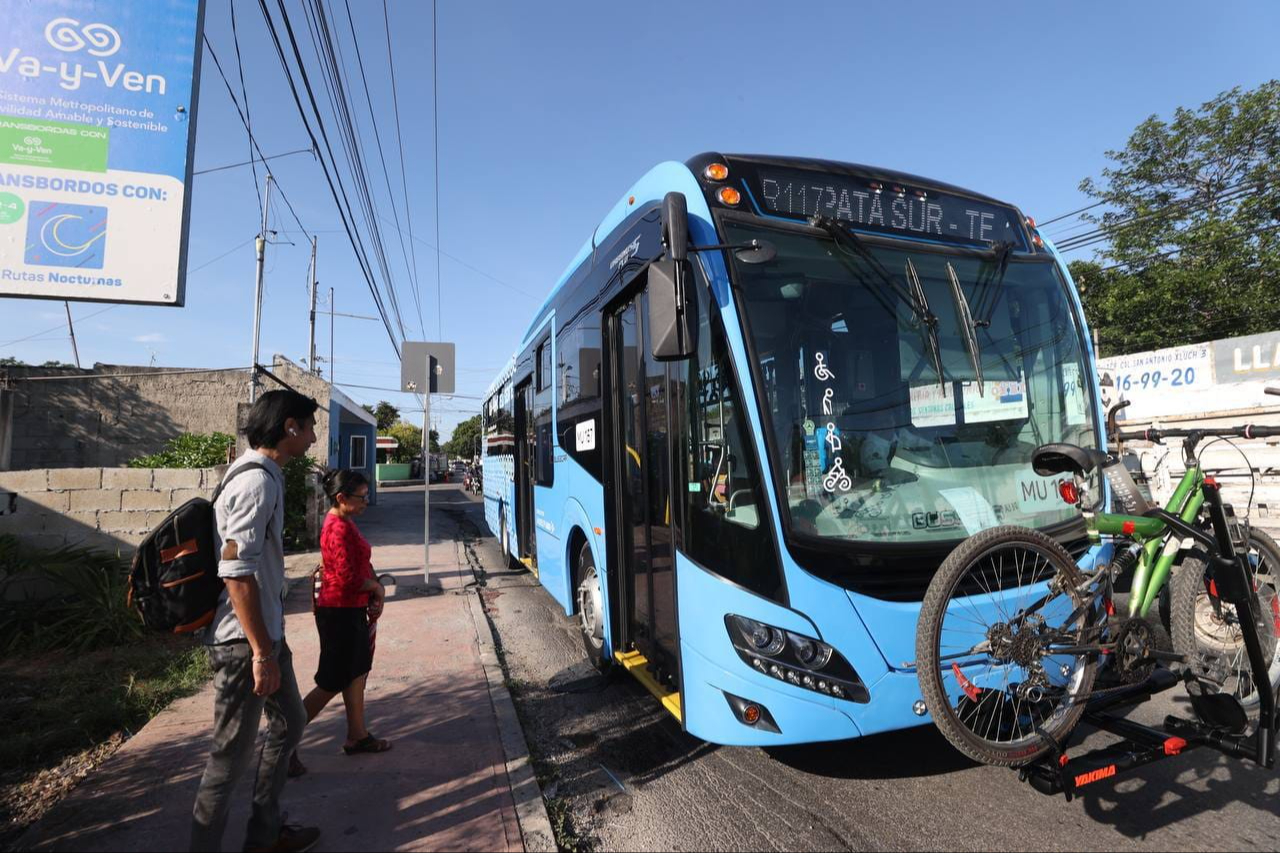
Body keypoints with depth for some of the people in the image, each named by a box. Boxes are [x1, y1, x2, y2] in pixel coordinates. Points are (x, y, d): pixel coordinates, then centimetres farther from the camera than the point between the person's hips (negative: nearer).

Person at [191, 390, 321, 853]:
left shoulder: (259, 474, 10)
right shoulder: (258, 482, -21)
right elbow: (236, 572, -26)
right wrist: (262, 652, -22)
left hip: (264, 632, 11)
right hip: (244, 641, -11)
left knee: (289, 722, 21)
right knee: (231, 754, 4)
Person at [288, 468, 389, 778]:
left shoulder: (345, 522, 9)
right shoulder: (338, 529, -22)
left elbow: (363, 564, 10)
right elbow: (350, 579, -26)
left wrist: (375, 596, -3)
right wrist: (377, 588, -8)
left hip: (351, 611, 10)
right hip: (340, 613, -10)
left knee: (357, 673, 19)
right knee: (332, 683, 1)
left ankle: (357, 736, 31)